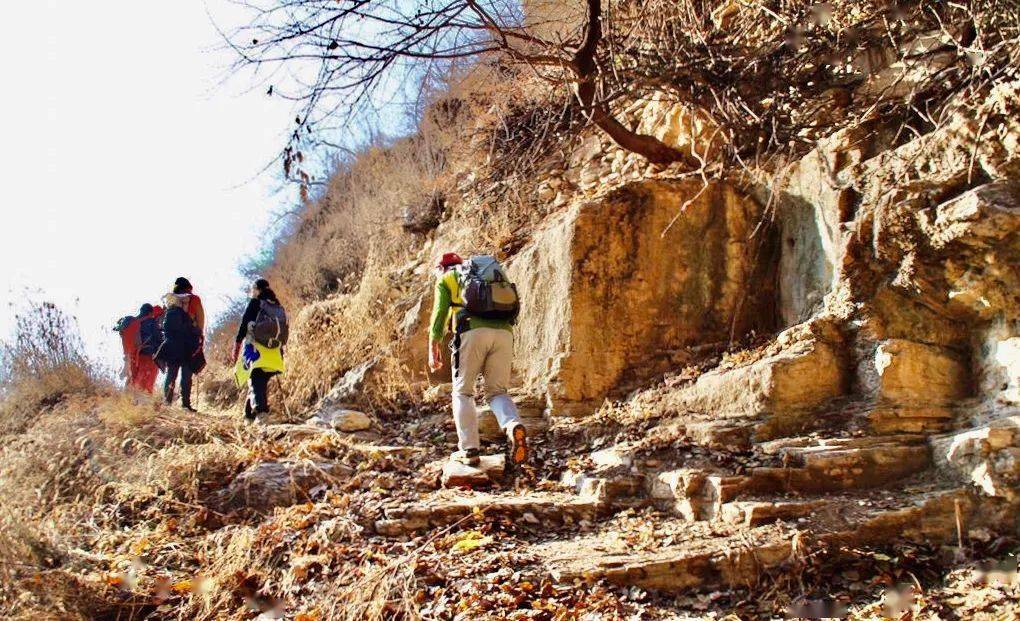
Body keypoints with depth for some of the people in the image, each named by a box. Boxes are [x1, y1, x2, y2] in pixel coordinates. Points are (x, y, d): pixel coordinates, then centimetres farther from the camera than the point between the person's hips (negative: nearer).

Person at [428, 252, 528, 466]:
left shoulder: (446, 280, 21)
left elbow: (439, 313, 8)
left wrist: (433, 348, 9)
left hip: (473, 332, -4)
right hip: (504, 333, 4)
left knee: (463, 392, 10)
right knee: (497, 392, 11)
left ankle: (469, 450, 0)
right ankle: (514, 426, -20)